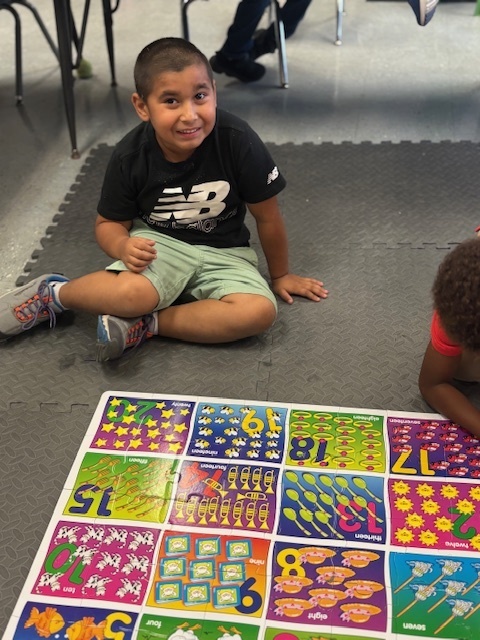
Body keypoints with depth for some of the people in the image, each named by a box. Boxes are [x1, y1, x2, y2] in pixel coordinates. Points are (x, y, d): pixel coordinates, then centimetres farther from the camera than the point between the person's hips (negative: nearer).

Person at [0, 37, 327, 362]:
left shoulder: (238, 140, -23)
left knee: (259, 312, -28)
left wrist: (280, 275, 5)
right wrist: (124, 247, -26)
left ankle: (145, 325, -18)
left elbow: (268, 216, -8)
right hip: (158, 242, -1)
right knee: (133, 293, -35)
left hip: (222, 253, 2)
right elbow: (109, 223, -2)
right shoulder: (129, 156, -17)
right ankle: (52, 293, -4)